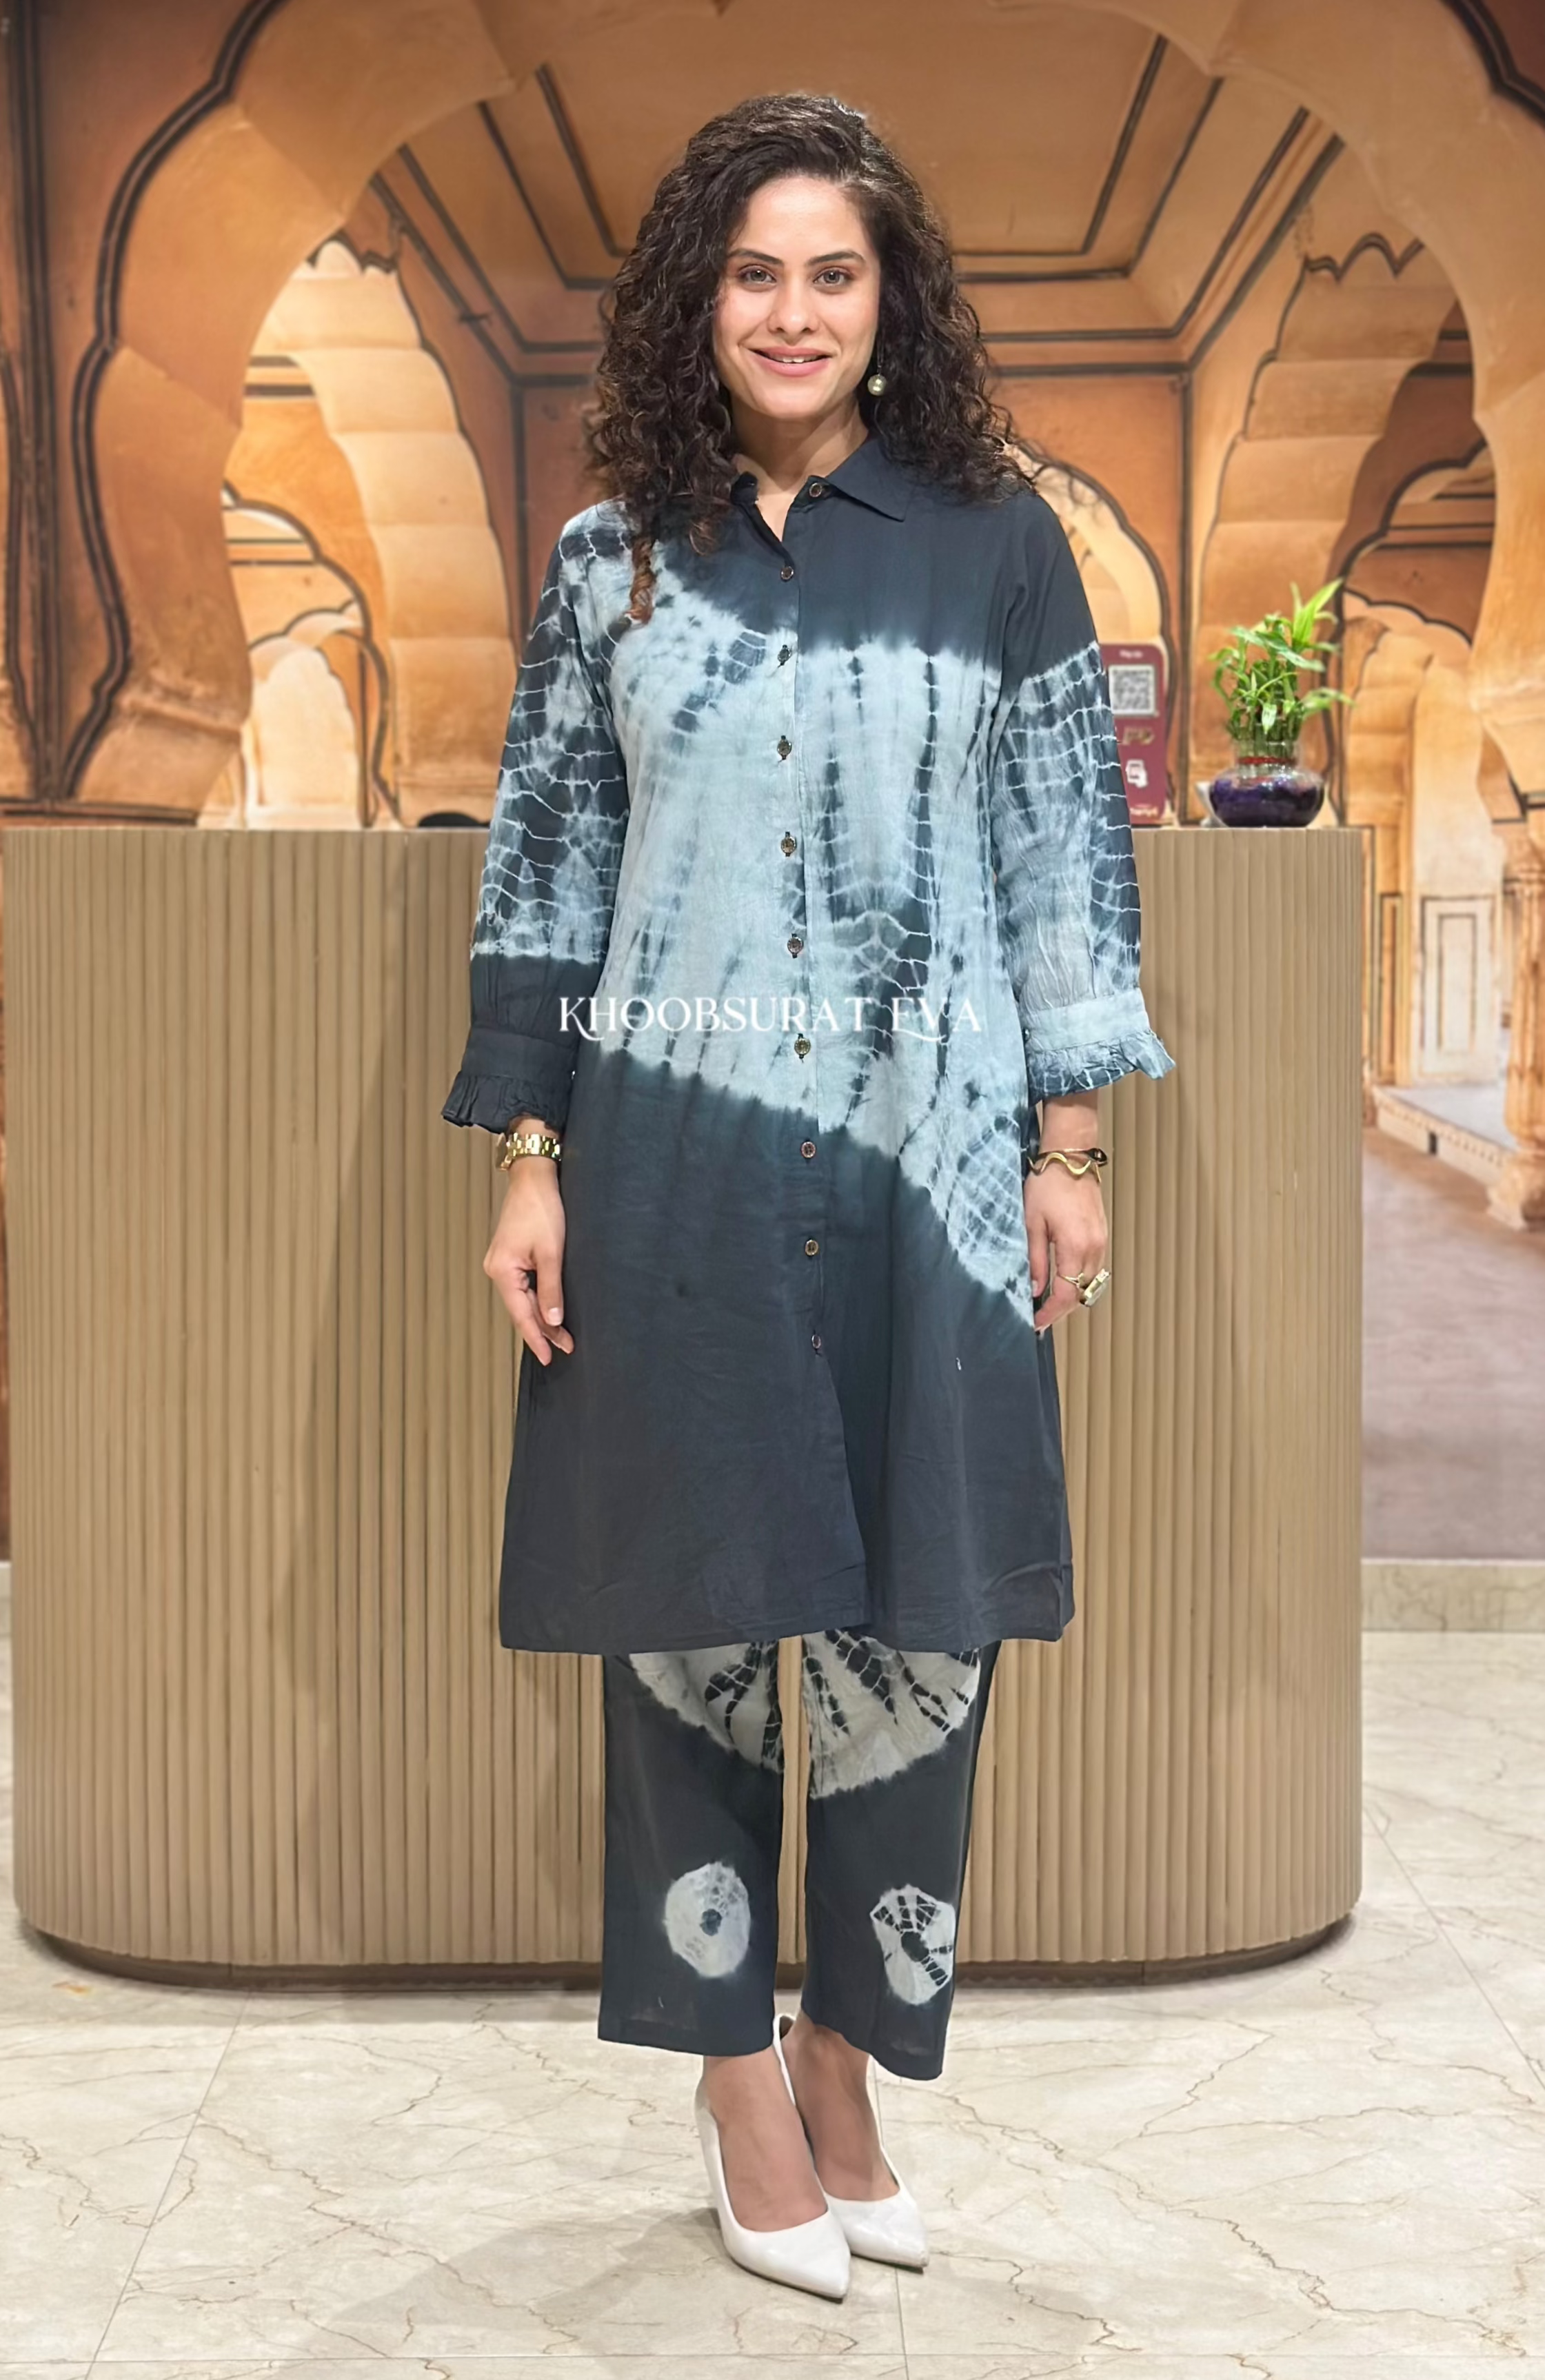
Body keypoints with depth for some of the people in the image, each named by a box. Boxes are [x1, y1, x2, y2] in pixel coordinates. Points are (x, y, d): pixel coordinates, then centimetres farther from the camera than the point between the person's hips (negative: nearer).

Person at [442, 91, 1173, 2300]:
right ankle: (742, 2075, 23)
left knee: (912, 1628, 2)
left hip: (924, 1164, 0)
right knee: (692, 1618, 5)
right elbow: (543, 870, 7)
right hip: (675, 1163, 1)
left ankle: (848, 2074, 21)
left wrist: (1068, 1150, 1)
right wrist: (528, 1164, 2)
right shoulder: (612, 559, 7)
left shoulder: (996, 540, 4)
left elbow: (1070, 852, 5)